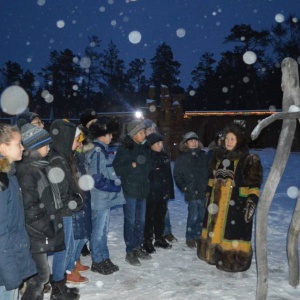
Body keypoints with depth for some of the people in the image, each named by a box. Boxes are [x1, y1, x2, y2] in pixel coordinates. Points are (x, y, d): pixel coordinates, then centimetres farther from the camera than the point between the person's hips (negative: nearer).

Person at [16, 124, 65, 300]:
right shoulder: (27, 172, -18)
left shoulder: (42, 166, 9)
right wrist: (46, 228, -15)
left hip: (45, 230, 8)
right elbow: (29, 209, -20)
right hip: (36, 234, -8)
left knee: (40, 273, 18)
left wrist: (52, 223, 16)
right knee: (41, 274, -1)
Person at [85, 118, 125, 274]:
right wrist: (116, 187, -12)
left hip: (106, 197, 9)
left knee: (104, 230, 17)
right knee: (98, 231, 4)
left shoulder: (102, 150, 12)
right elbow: (98, 180, -21)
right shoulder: (97, 152, -18)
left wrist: (115, 184, 5)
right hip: (100, 199, -9)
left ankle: (104, 259, 27)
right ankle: (97, 262, 16)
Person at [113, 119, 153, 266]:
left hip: (143, 189, 7)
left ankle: (138, 248, 26)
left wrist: (145, 165, -1)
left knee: (140, 221, 13)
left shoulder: (145, 148, 11)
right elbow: (116, 168, -13)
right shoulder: (124, 148, -9)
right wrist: (132, 165, -19)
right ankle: (130, 252, 9)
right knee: (130, 221, -1)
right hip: (130, 190, -7)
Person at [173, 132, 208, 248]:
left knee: (202, 215, 10)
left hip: (204, 191, 4)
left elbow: (209, 171, 12)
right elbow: (177, 176, 3)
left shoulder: (203, 156, 9)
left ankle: (198, 235, 27)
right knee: (193, 215, -4)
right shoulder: (182, 158, 1)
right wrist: (184, 187, -4)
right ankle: (190, 238, 11)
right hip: (191, 192, -3)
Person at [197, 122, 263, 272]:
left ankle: (234, 260, 9)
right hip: (217, 202, 7)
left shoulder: (249, 160, -9)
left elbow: (254, 185, -12)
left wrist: (251, 203, -19)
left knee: (234, 233, -4)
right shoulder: (219, 156, 10)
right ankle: (214, 255, 32)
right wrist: (208, 196, 19)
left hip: (237, 205, -6)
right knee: (215, 229, 16)